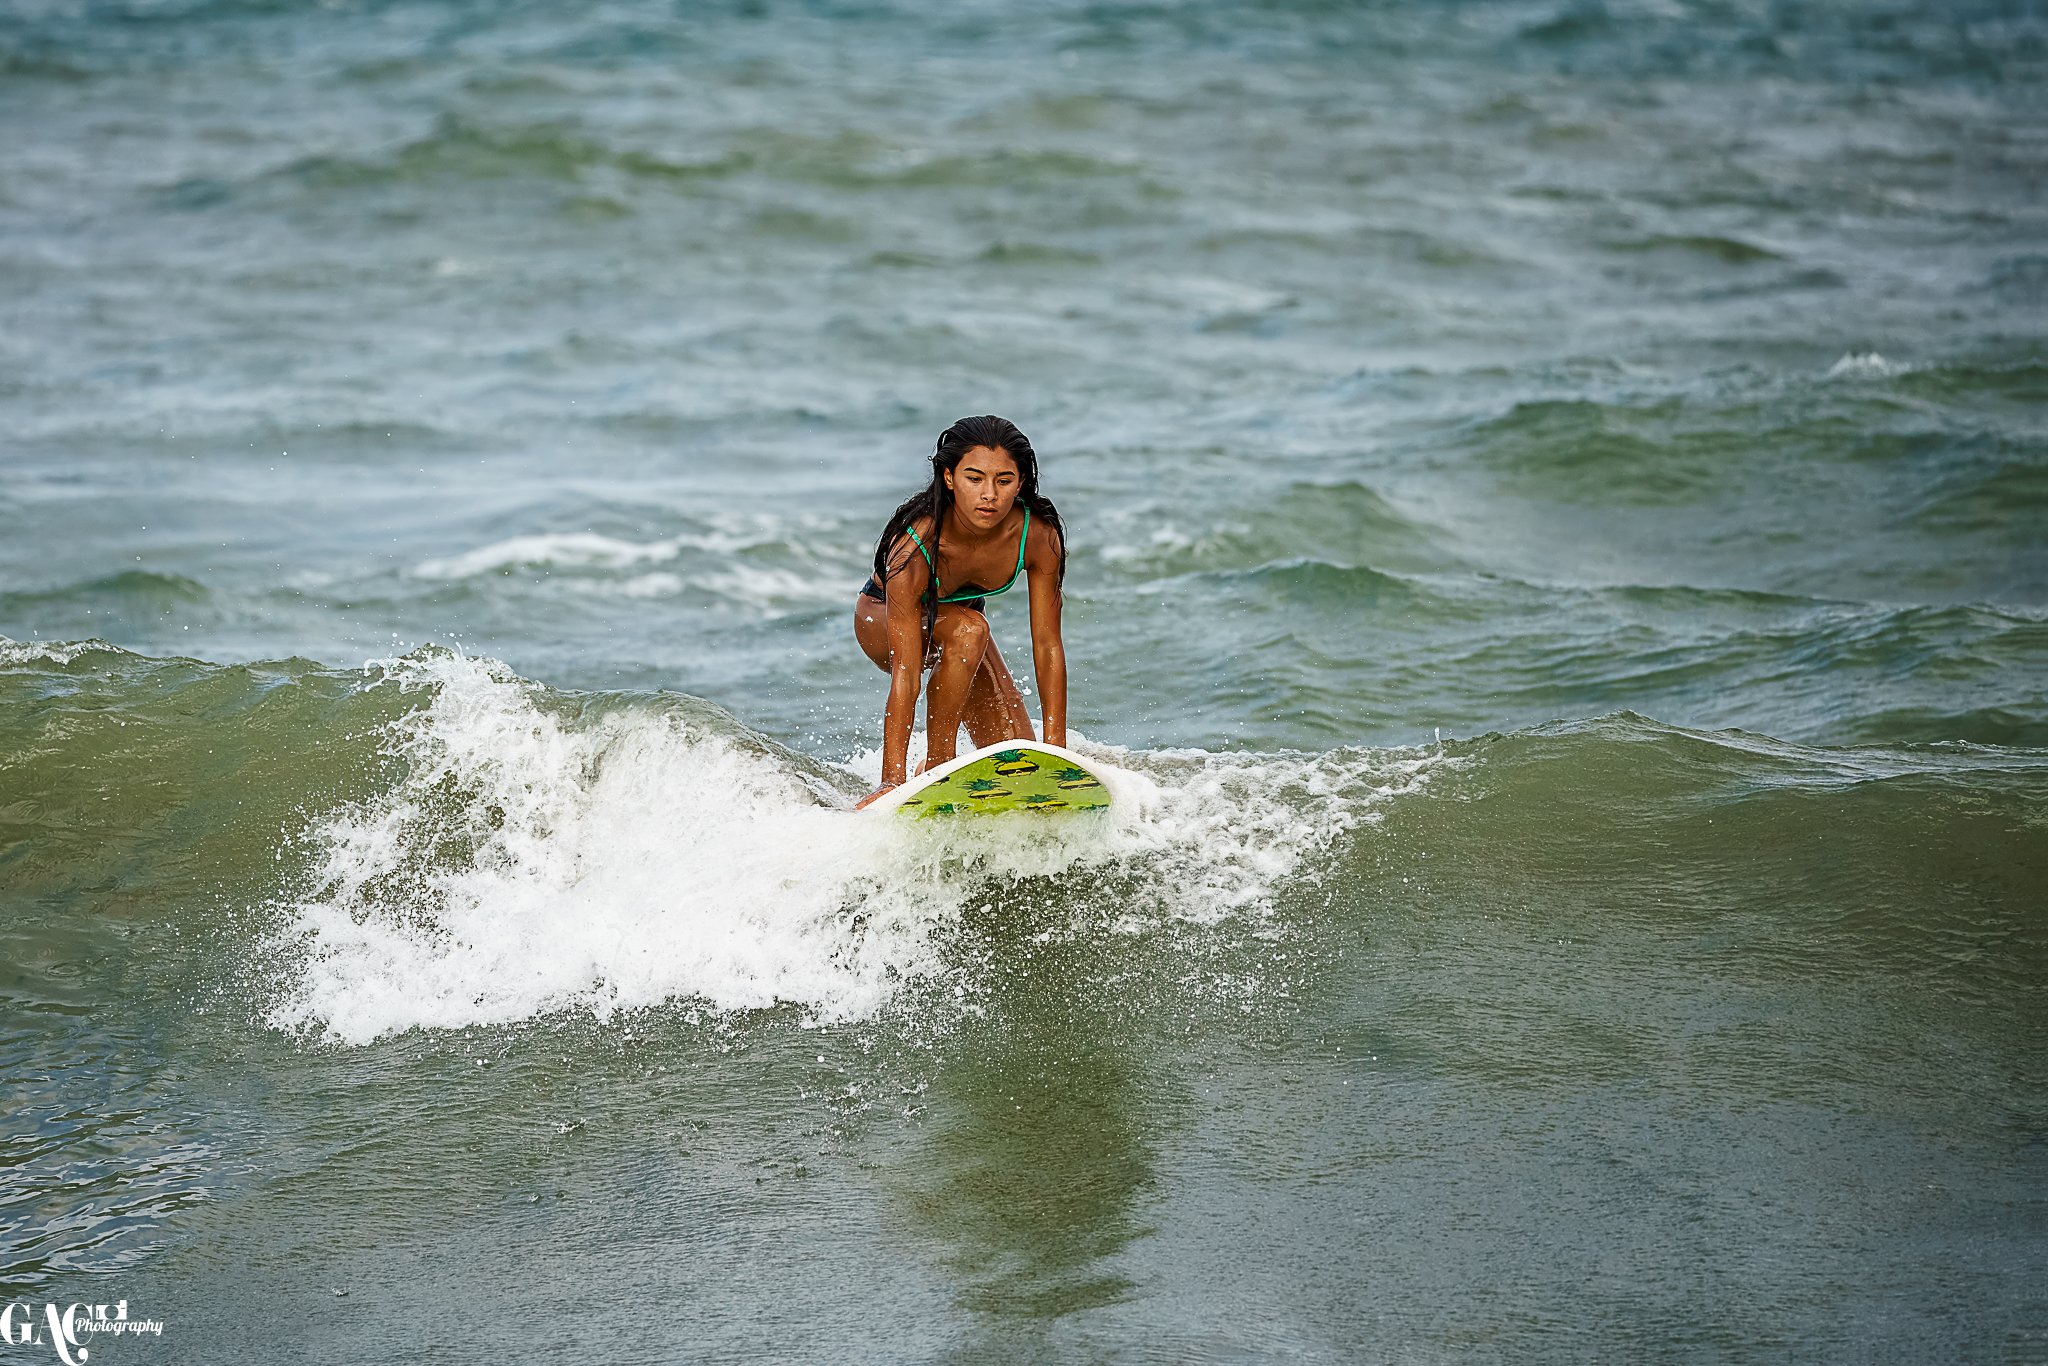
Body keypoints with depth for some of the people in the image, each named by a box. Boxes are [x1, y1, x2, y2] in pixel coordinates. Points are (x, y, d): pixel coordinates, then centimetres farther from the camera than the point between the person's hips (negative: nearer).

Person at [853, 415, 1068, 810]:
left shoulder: (1038, 536, -31)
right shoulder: (915, 547, -40)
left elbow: (1048, 646, -24)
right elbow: (904, 673, -42)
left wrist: (1055, 749, -27)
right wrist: (893, 778, -44)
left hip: (964, 616, 4)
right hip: (881, 617, -4)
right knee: (968, 629, -39)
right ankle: (936, 763, -24)